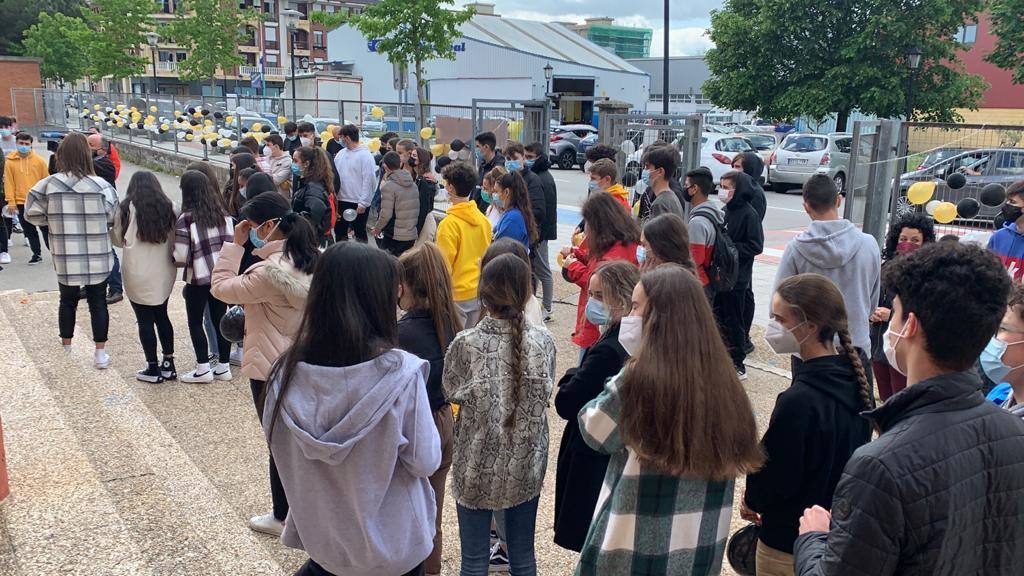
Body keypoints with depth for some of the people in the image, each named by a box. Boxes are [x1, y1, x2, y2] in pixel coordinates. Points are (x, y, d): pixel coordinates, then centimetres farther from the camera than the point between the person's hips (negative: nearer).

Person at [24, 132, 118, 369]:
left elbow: (32, 214, -3)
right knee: (98, 303, 11)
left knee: (68, 301, 20)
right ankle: (100, 353, 14)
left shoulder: (48, 185, -10)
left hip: (65, 259, 1)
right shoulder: (101, 186, -12)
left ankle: (66, 349, 34)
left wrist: (56, 221, 11)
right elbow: (114, 218, -5)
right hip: (97, 259, -1)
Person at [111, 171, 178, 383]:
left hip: (139, 276, -4)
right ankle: (168, 365, 21)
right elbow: (174, 240, 7)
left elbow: (118, 240, 1)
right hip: (164, 274, 4)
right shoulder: (168, 208, 2)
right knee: (162, 316, 16)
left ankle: (153, 369, 12)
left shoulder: (127, 209, -8)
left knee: (145, 320, 5)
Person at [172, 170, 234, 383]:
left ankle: (203, 369, 10)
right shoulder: (221, 212, 1)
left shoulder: (186, 218, -14)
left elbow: (180, 256, -15)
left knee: (195, 322, 9)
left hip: (198, 278, -5)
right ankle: (223, 366, 17)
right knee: (220, 319, 12)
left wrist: (178, 260, 5)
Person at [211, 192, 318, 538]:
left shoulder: (272, 271, -26)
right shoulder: (313, 260, 0)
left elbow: (221, 287, -15)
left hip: (272, 370, -7)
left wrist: (235, 245, -13)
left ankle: (282, 518, 25)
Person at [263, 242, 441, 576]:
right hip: (396, 544, -1)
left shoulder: (288, 372, -14)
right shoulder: (401, 372, -25)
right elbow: (425, 461, -16)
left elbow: (282, 455, -1)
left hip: (322, 539, 2)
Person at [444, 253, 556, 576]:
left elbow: (452, 391, -3)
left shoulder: (466, 344, -19)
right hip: (527, 465, 3)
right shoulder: (543, 341, -12)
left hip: (478, 466, -2)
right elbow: (545, 393, 2)